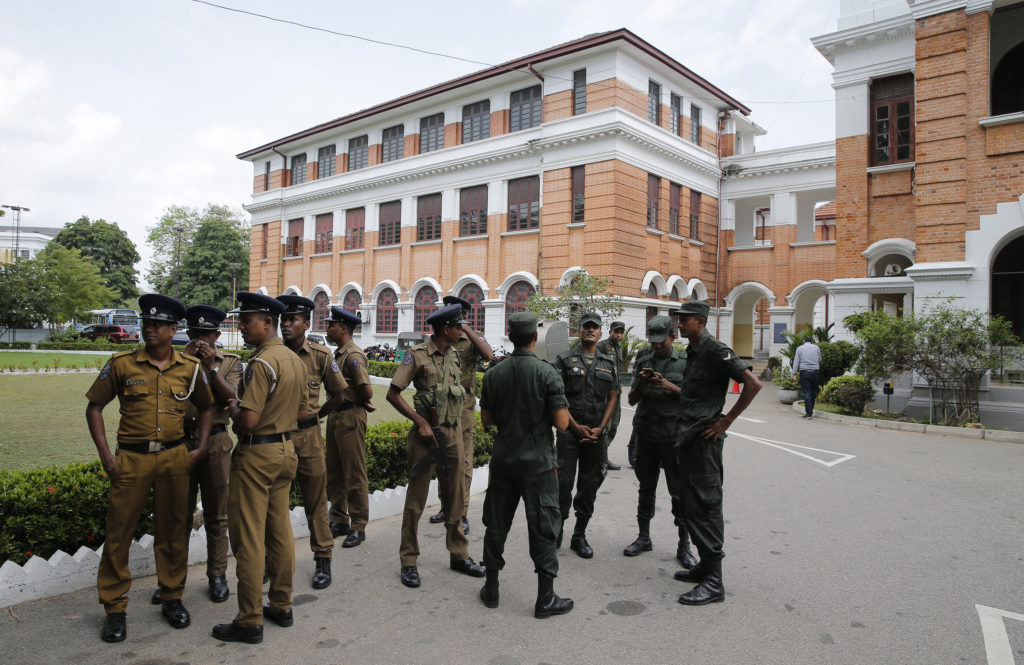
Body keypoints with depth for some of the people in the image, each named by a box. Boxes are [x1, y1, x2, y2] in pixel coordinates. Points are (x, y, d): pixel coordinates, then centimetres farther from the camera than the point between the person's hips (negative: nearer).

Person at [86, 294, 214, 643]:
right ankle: (115, 608, 21)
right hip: (131, 459, -1)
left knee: (173, 530, 10)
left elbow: (204, 407, 15)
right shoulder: (122, 363, -3)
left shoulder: (190, 367, 1)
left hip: (175, 458, 1)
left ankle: (172, 598, 27)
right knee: (118, 532, 4)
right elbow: (94, 407, 4)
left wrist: (201, 447, 5)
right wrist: (105, 454, -3)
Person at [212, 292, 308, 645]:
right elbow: (302, 412, 15)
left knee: (248, 537, 1)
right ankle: (281, 606, 27)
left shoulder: (261, 362, -19)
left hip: (256, 454, -9)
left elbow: (248, 420, -24)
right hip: (286, 449, 9)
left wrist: (232, 407, -5)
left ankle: (250, 621, 11)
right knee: (279, 530, 16)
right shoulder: (295, 360, 8)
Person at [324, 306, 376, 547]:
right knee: (335, 473, 16)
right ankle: (340, 521, 28)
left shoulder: (354, 355, -17)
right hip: (335, 416, 10)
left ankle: (358, 527, 9)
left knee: (354, 475, -1)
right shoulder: (338, 354, 14)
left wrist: (361, 404, -3)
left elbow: (367, 391, -24)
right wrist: (364, 403, 4)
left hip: (350, 418, -10)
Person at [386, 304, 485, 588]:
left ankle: (459, 555, 24)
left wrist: (456, 425, 13)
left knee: (456, 495, 11)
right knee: (416, 497, 2)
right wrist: (421, 423, -17)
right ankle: (409, 561, 14)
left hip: (452, 431, 6)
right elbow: (393, 394, -11)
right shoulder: (418, 355, -10)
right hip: (426, 432, -6)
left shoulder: (453, 354, 9)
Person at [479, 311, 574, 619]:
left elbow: (486, 419, 6)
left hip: (502, 460, 4)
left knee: (496, 524, 15)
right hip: (537, 463, -4)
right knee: (543, 528, 5)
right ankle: (545, 598, 12)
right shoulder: (547, 373, -14)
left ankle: (491, 589, 25)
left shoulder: (494, 374, -1)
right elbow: (562, 422, -15)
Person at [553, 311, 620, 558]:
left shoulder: (609, 363, 10)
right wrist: (576, 426, -9)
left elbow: (612, 398, 8)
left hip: (597, 433, 3)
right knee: (563, 482, -4)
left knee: (590, 484, 7)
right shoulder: (565, 359, 0)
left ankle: (580, 536, 19)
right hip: (569, 430, -3)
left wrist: (600, 428, -4)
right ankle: (556, 531, 12)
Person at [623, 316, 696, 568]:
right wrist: (641, 383, -12)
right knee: (646, 488, 13)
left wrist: (670, 386, -20)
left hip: (673, 435, -3)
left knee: (679, 491, 1)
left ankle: (684, 546, 12)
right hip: (646, 433, 4)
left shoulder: (685, 361, -2)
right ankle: (644, 538, 26)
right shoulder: (643, 361, 7)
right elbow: (632, 400, 7)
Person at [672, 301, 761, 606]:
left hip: (705, 438, -10)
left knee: (706, 506, -6)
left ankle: (713, 582, 1)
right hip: (688, 437, 10)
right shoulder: (692, 351, 14)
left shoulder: (715, 350, -14)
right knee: (689, 503, 15)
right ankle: (705, 566, 27)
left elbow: (753, 383, -22)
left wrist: (726, 421, -18)